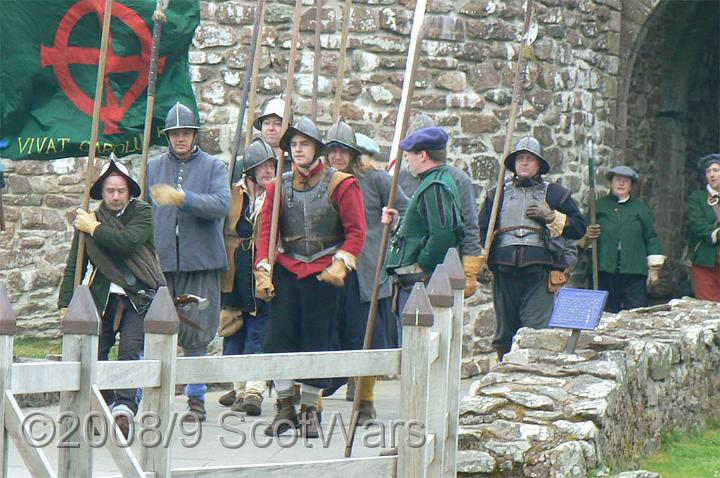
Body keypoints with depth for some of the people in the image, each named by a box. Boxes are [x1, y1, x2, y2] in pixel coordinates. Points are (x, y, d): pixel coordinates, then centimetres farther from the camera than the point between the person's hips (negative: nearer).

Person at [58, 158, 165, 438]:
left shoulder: (142, 213, 1)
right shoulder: (88, 220, 10)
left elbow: (128, 241, -19)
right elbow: (73, 266, 11)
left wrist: (95, 229, -8)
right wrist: (65, 303, 3)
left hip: (137, 298, -4)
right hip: (102, 298, 4)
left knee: (130, 350, -19)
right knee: (95, 355, 0)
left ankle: (124, 406, -27)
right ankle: (106, 408, 14)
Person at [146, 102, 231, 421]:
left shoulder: (213, 167, 6)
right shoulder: (153, 167, 12)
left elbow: (222, 204, -11)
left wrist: (183, 198, -22)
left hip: (200, 263, -1)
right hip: (159, 263, 2)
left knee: (195, 337, 1)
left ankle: (196, 400, 12)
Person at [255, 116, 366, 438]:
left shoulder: (340, 185, -1)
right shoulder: (278, 186, 9)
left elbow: (356, 232, -2)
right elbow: (266, 230, 8)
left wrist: (340, 264, -13)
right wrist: (263, 270, -3)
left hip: (323, 274, -3)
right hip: (286, 271, 3)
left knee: (317, 341, 0)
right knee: (278, 336, -3)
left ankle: (309, 409, 12)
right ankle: (285, 407, 8)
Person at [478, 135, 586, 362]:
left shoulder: (554, 194, 14)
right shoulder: (497, 194, 19)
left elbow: (578, 228, 10)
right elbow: (481, 231, 17)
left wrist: (550, 216, -3)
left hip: (538, 270, -3)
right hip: (504, 271, 3)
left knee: (537, 330, -13)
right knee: (504, 332, 6)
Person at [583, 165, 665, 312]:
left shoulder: (640, 208, 11)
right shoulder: (599, 206, 11)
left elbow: (651, 238, 10)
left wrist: (654, 269, 5)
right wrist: (587, 234, -10)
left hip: (634, 273, -1)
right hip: (605, 272, 1)